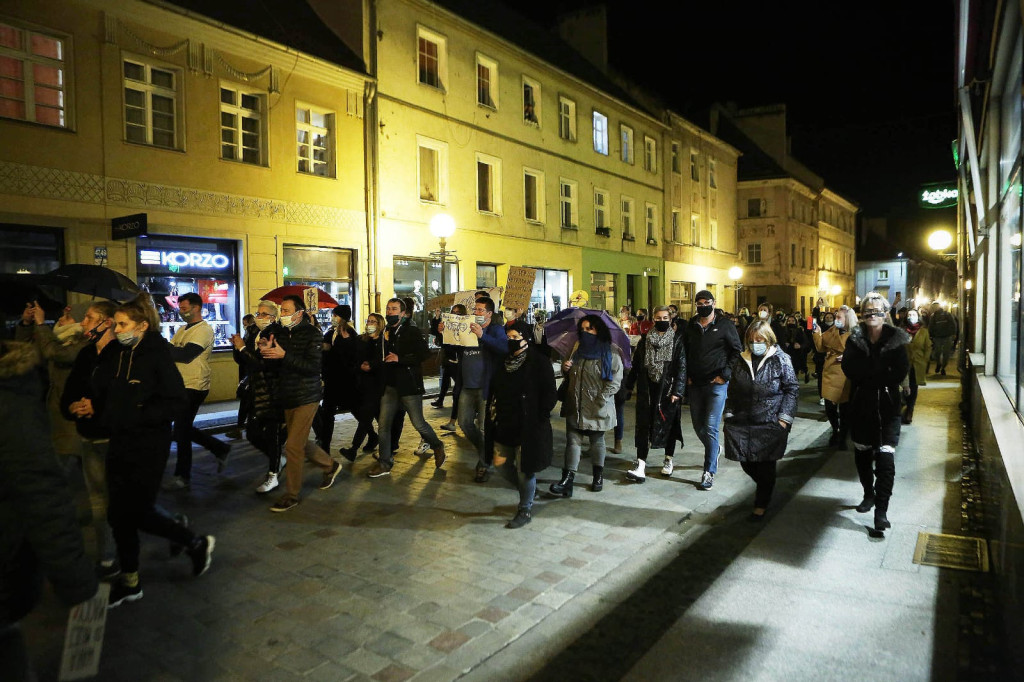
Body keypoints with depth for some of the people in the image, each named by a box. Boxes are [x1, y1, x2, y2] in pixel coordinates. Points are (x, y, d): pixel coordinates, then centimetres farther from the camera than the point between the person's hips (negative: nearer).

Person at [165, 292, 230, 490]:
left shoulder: (204, 330, -13)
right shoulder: (183, 330, 16)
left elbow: (186, 355, -24)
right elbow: (172, 352, 9)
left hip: (194, 387, -9)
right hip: (181, 385, 9)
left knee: (181, 431, -1)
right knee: (183, 429, 15)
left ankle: (182, 476, 12)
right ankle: (220, 448, 28)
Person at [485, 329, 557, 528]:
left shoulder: (538, 362, -10)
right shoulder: (504, 362, 9)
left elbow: (549, 394, -12)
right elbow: (494, 392, 16)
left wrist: (539, 419, -15)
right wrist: (493, 417, 9)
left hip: (528, 427, -7)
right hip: (504, 425, 7)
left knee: (524, 468, 1)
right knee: (505, 465, 13)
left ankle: (525, 510, 18)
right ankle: (529, 492, 38)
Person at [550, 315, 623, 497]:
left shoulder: (610, 354, -6)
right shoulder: (577, 350, 10)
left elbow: (615, 380, -10)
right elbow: (568, 376, 21)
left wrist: (601, 399, -18)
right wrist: (565, 368, -2)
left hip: (598, 408, -4)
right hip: (575, 406, 4)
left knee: (597, 441, 12)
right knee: (572, 440, -1)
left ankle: (598, 476, 28)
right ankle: (568, 478, -3)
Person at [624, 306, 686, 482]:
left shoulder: (677, 340, -1)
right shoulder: (645, 339, 9)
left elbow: (682, 367, -6)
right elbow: (636, 364, 12)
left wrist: (677, 391, -13)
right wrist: (629, 386, 10)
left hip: (668, 389, -2)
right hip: (646, 390, 2)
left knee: (668, 423, 8)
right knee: (643, 425, -4)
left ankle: (669, 460, 27)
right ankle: (640, 465, -5)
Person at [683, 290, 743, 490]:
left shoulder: (725, 326, -2)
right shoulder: (690, 327, 9)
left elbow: (737, 351, -1)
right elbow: (684, 353, 15)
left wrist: (725, 374, -8)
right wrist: (687, 375, 5)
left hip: (716, 384, -5)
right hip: (695, 384, 5)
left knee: (710, 427, -8)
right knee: (698, 425, 12)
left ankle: (709, 472, 0)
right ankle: (715, 450, 42)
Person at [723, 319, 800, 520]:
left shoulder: (781, 359, -4)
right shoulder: (741, 360, 6)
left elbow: (792, 389, -3)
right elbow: (732, 390, 11)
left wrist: (784, 418, -9)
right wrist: (729, 414, 6)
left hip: (770, 423, -3)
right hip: (742, 423, 4)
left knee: (766, 467, 4)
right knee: (747, 464, 9)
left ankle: (761, 505, 21)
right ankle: (764, 487, 40)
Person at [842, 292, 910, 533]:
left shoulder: (896, 339, -3)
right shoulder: (855, 339, 1)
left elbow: (900, 372, -13)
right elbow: (849, 368, -13)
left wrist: (867, 373, -13)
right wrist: (882, 371, -15)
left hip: (887, 407, -2)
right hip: (861, 405, 3)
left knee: (885, 459, -9)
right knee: (862, 454, 15)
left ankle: (881, 510, -4)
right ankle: (869, 494, 36)